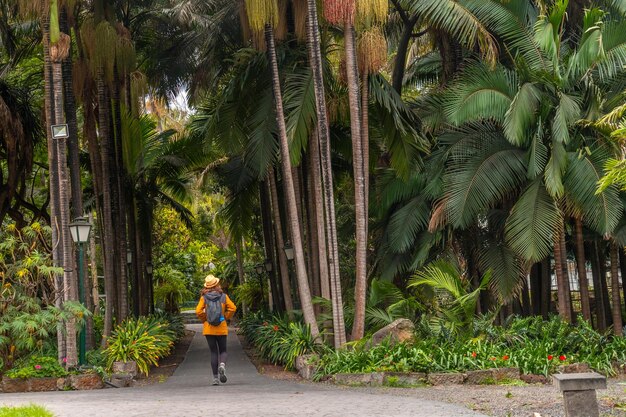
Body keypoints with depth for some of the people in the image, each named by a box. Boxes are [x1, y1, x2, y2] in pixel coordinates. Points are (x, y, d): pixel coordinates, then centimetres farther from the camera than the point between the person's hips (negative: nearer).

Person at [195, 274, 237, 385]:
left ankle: (215, 377, 3)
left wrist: (204, 320, 7)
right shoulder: (223, 296, -2)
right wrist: (226, 318, 6)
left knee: (213, 352, 7)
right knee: (223, 350, 12)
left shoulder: (204, 297, -4)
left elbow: (198, 311, -10)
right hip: (221, 327, 0)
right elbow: (233, 308, -7)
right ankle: (222, 365, -21)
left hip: (208, 328, 0)